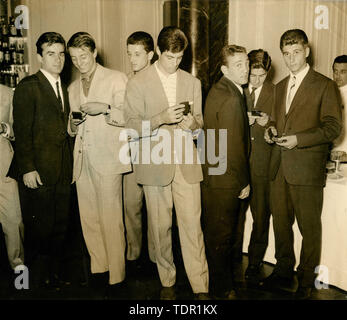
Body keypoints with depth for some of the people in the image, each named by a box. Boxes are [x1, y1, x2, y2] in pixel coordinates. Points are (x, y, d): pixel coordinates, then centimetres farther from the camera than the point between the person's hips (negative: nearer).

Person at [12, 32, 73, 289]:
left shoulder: (63, 88, 16)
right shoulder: (28, 86, -6)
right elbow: (22, 131, -11)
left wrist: (71, 165, 11)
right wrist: (27, 168, -16)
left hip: (63, 172, 7)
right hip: (39, 172, -7)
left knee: (59, 229, 13)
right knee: (39, 230, 3)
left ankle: (55, 277, 29)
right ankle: (37, 281, 20)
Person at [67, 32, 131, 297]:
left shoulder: (116, 79, 3)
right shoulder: (73, 88, 21)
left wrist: (105, 108, -17)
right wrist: (73, 124, 4)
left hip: (107, 157, -6)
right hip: (82, 158, 6)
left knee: (111, 218, -6)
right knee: (88, 218, 7)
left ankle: (116, 276, 5)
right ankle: (99, 268, 22)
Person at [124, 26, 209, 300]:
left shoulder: (192, 83, 12)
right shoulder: (138, 84, 1)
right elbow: (132, 126, -3)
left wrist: (193, 122, -7)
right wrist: (162, 118, -19)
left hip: (187, 164, 2)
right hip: (155, 164, -1)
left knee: (193, 225, -2)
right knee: (161, 226, 7)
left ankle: (201, 287, 7)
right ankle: (167, 282, 24)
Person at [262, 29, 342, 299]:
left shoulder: (324, 85, -2)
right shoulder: (280, 87, 19)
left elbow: (333, 127, -7)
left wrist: (299, 139, -18)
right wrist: (272, 130, 4)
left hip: (307, 168, -6)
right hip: (279, 167, 6)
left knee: (310, 228, 3)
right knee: (281, 224, 14)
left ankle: (306, 282, 19)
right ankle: (283, 274, 29)